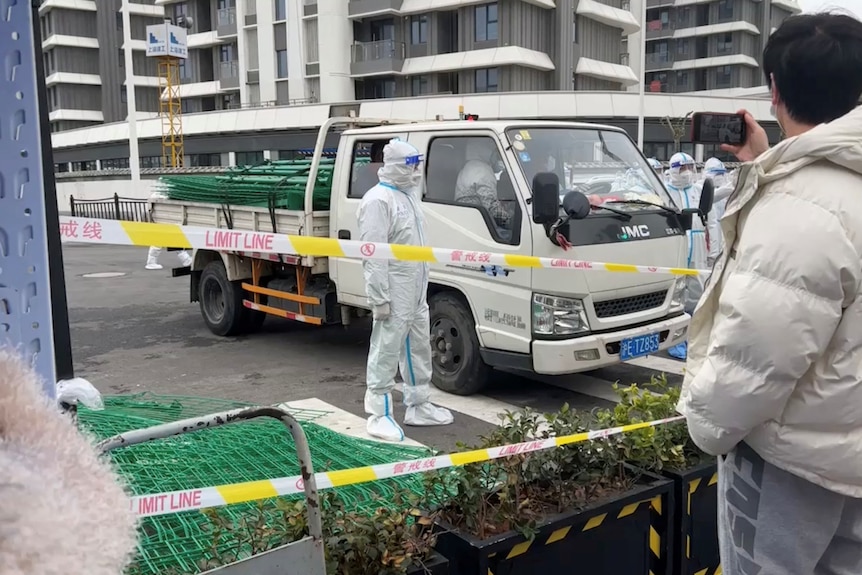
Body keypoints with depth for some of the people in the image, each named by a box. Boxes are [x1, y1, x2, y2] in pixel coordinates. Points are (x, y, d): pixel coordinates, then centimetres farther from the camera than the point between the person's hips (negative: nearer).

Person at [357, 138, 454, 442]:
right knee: (386, 353, -2)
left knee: (418, 350, 17)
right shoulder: (379, 199, -15)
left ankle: (418, 407, 29)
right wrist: (379, 298, -23)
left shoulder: (408, 195, 15)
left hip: (417, 292, 10)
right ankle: (379, 415, 7)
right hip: (394, 294, -10)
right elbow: (373, 253, -20)